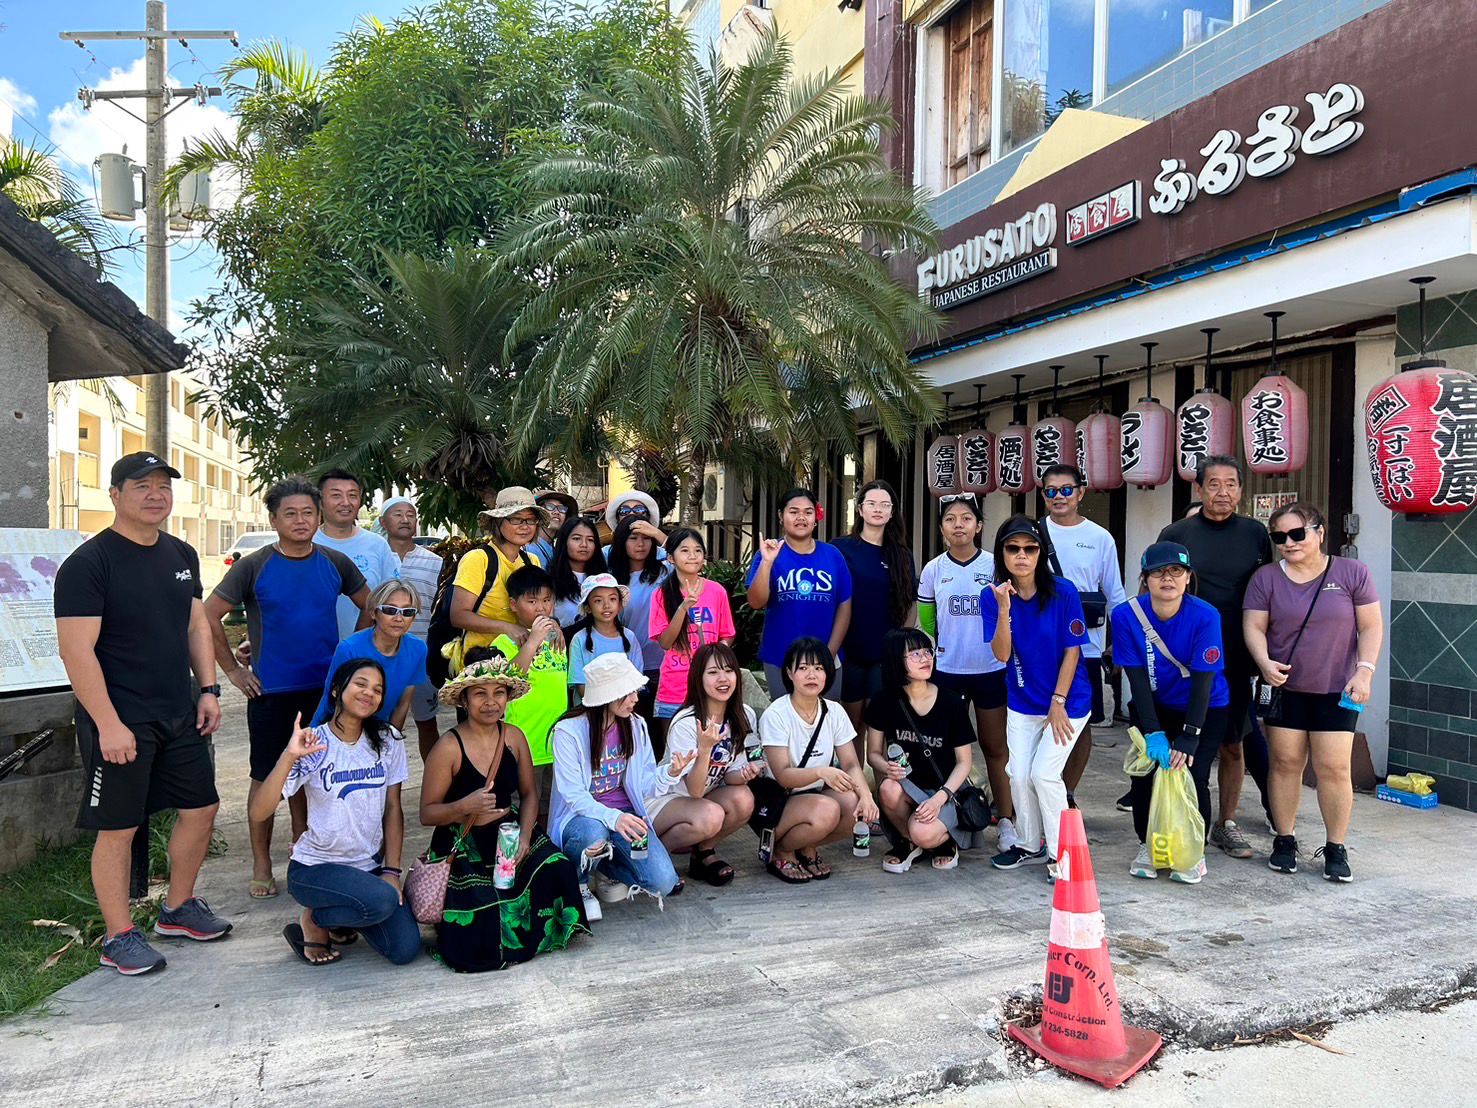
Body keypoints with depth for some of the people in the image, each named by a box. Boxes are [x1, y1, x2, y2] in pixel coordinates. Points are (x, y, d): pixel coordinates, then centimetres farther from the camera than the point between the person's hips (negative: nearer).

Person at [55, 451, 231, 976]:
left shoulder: (181, 555, 10)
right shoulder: (89, 562, -12)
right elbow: (76, 649, -17)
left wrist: (208, 688, 7)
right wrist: (108, 724, -21)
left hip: (180, 715, 7)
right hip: (121, 723, -7)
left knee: (201, 808, 13)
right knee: (118, 828, 2)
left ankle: (178, 908, 31)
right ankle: (119, 937, 17)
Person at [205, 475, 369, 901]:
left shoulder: (336, 563, 3)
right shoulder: (253, 566, -5)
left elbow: (370, 608, 14)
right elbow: (209, 618, -3)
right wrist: (233, 670, -5)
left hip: (325, 689, 3)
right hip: (271, 691, -2)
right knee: (267, 777, 5)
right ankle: (261, 866, 18)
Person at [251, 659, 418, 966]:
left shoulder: (388, 741, -1)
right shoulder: (314, 746, -13)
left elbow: (393, 809, 4)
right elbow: (259, 812, -23)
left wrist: (391, 870, -2)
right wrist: (289, 756, -35)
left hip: (369, 865, 4)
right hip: (316, 868, -4)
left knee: (405, 949, -11)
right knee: (381, 900, -32)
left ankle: (341, 919, 18)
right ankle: (313, 920, 0)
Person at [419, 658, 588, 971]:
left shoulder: (514, 737, 0)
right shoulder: (449, 747, -13)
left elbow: (529, 793, 7)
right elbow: (426, 814, -10)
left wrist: (524, 836, -10)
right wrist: (465, 807, -30)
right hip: (464, 847, -4)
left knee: (557, 868, -22)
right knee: (483, 942, -18)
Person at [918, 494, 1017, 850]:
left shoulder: (995, 566, -2)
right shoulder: (933, 570, 2)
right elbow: (925, 625, 10)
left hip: (990, 670, -1)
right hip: (946, 670, 1)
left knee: (995, 747, 6)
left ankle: (1005, 821, 14)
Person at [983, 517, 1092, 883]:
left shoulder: (1063, 591, -16)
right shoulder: (992, 596, -9)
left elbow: (1072, 650, -12)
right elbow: (1001, 654, -16)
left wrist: (1057, 703, -12)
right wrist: (1004, 610, -32)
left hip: (1067, 700, -3)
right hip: (1022, 702, 4)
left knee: (1044, 773, -10)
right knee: (1019, 775, 4)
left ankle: (1059, 853, 8)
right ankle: (1029, 845, 26)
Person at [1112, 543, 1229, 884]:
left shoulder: (1205, 616, -23)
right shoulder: (1126, 615, -18)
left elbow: (1203, 681, -22)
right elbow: (1138, 679, -16)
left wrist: (1188, 739, -26)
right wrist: (1154, 733, -21)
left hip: (1205, 709, -2)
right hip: (1152, 709, 2)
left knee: (1193, 776, -10)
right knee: (1146, 771, -6)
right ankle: (1147, 845, 18)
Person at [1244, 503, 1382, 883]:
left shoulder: (1352, 572, 0)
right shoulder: (1266, 578, 1)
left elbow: (1371, 626, 1)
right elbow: (1254, 627, -2)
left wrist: (1364, 671, -9)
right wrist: (1264, 662, -19)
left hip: (1336, 690, -1)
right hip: (1284, 688, 1)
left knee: (1334, 768, -2)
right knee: (1285, 763, 4)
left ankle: (1336, 848, 11)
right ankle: (1284, 841, 16)